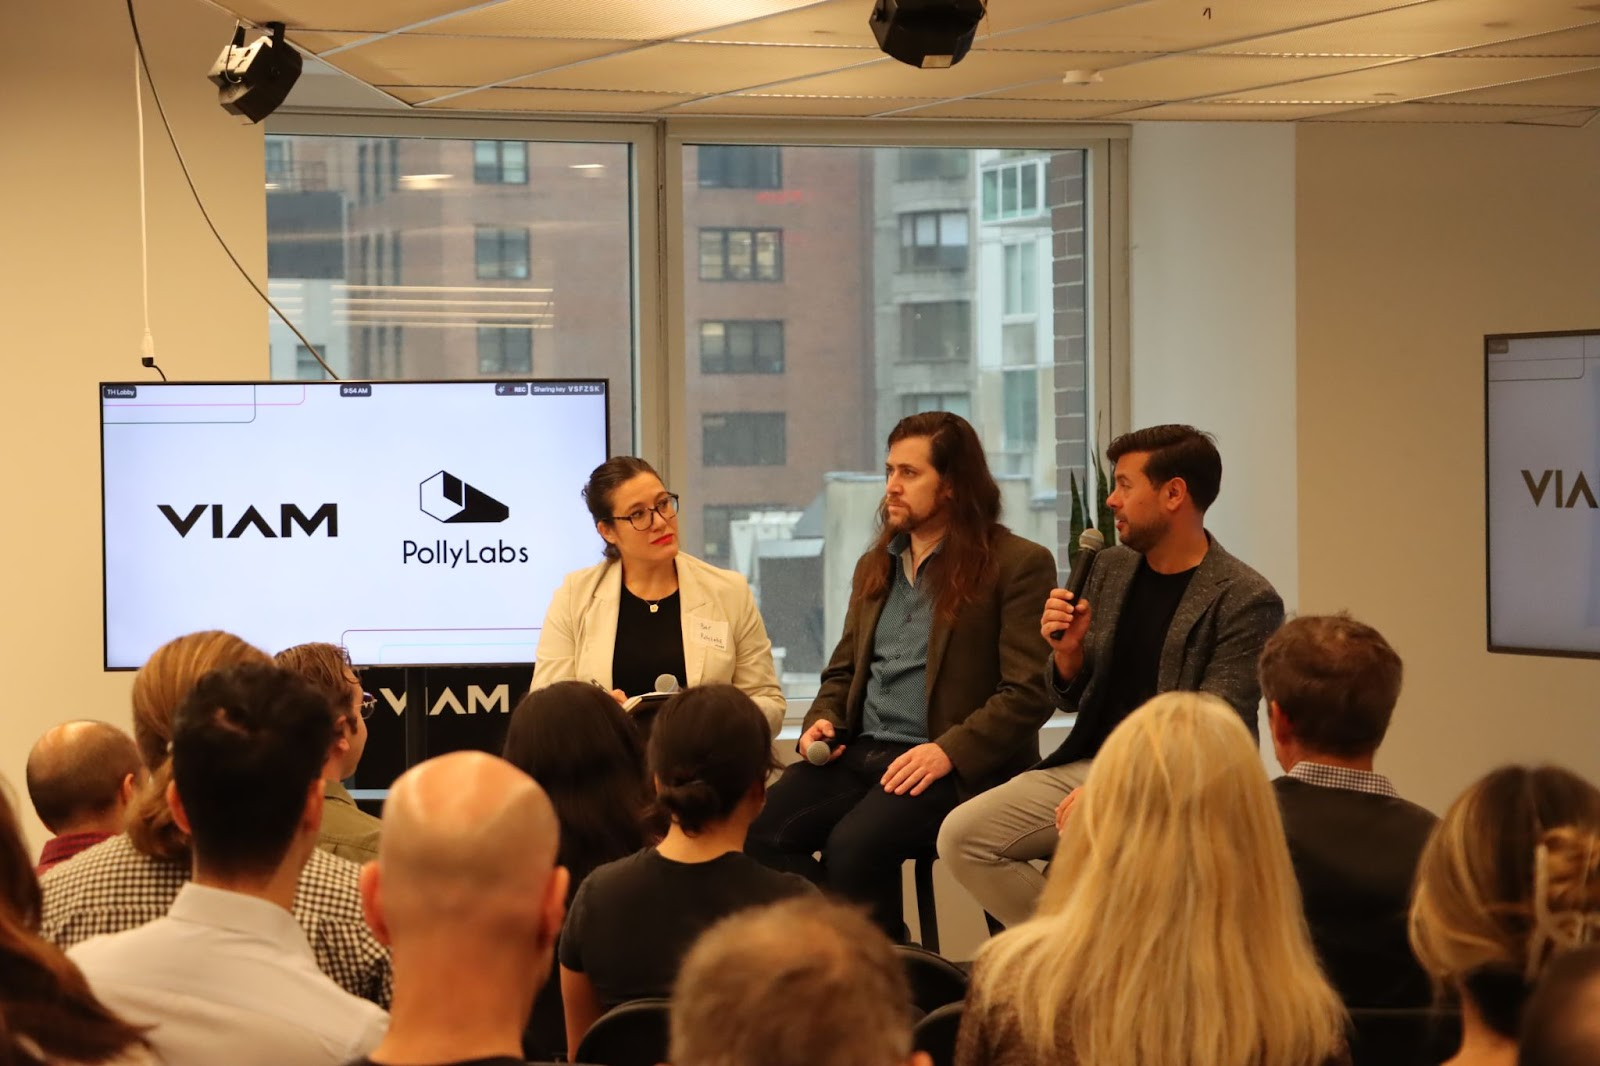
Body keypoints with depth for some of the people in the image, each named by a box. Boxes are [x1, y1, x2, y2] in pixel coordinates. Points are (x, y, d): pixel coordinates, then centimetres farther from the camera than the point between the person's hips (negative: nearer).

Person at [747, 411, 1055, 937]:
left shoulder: (1018, 564, -1)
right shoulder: (874, 566, 22)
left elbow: (1027, 692, -8)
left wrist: (949, 751, -19)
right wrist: (822, 721, 7)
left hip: (956, 764, -6)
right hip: (860, 752, 6)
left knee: (853, 845, -32)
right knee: (761, 832, -21)